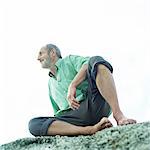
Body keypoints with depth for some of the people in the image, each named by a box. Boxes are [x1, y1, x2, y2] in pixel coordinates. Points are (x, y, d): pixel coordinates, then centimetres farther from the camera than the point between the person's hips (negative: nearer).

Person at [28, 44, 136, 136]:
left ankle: (118, 115, -34)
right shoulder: (51, 83, 34)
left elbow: (87, 63, -7)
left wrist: (72, 86, -15)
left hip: (94, 104, -4)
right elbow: (57, 112, 34)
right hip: (75, 116, 5)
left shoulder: (70, 60, 18)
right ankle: (90, 129, -35)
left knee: (96, 61, -27)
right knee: (33, 124, -21)